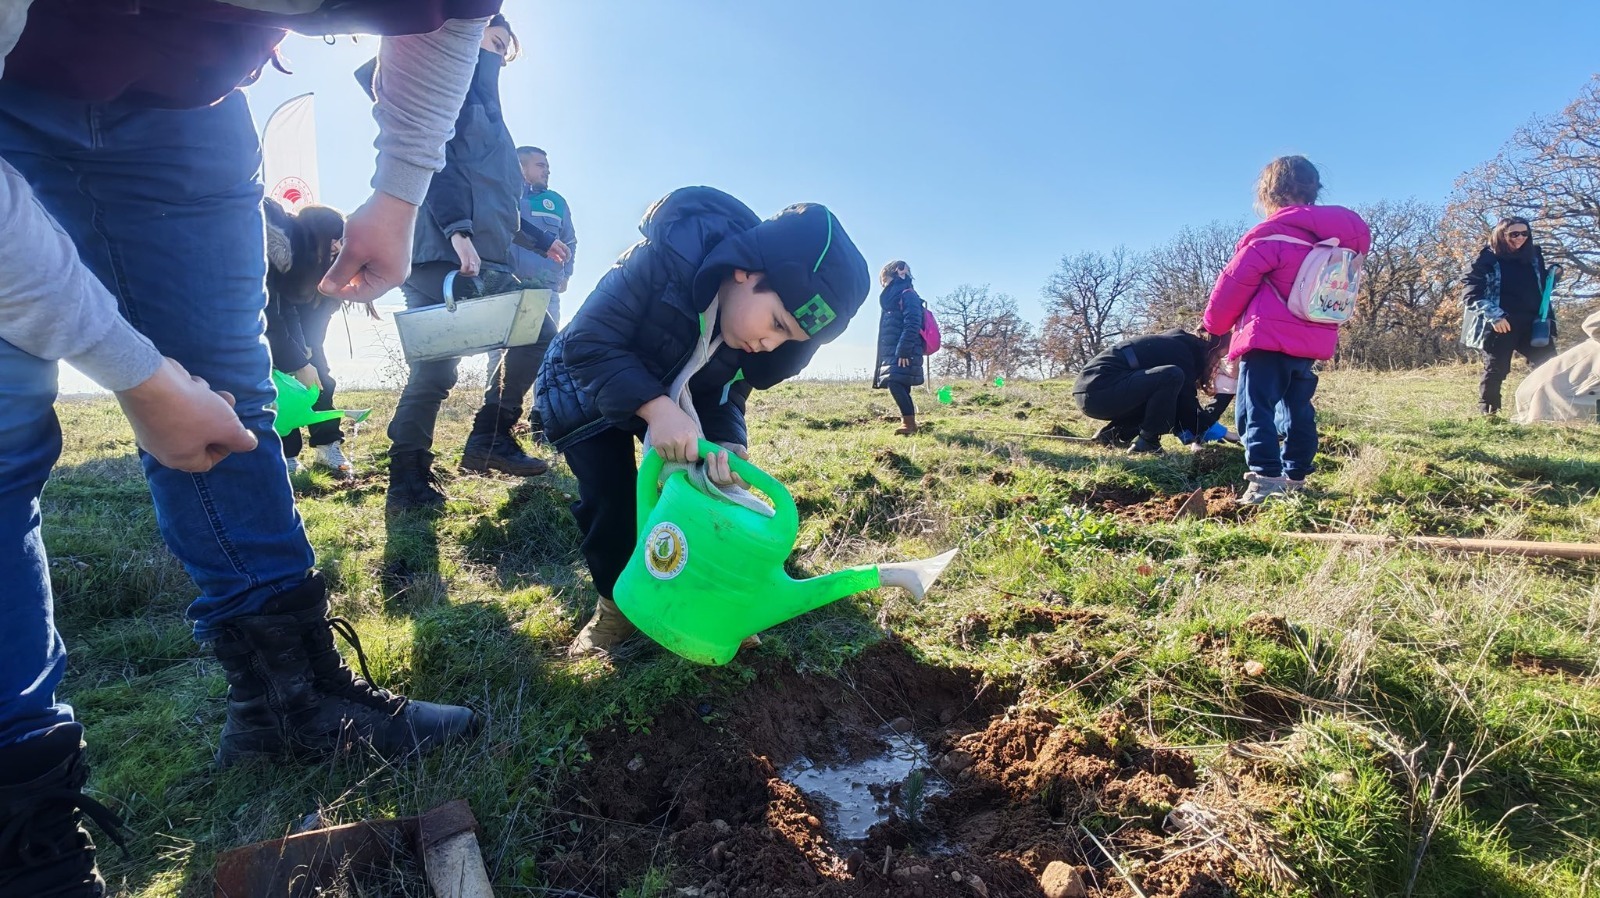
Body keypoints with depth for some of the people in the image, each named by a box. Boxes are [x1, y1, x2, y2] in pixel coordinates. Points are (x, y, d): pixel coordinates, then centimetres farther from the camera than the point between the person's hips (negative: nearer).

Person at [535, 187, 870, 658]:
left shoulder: (759, 334, -21)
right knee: (610, 497, -15)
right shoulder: (667, 257, -40)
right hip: (586, 381, -4)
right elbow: (587, 342, -35)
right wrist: (655, 407, -48)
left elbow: (723, 398, -12)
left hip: (670, 395, 5)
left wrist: (727, 446, -35)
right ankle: (616, 604, 9)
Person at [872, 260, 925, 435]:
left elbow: (912, 325, -18)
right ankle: (909, 422, 7)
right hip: (892, 352, 9)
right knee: (900, 388, 5)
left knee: (895, 384, -19)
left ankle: (909, 422, -18)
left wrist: (903, 351, -24)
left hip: (904, 352, -9)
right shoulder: (891, 298, 23)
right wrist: (884, 355, 20)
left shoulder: (908, 295, -6)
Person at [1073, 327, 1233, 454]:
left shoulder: (1177, 344, 17)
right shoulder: (1182, 353, -10)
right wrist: (1226, 393, 3)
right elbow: (1194, 424, -8)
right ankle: (1145, 443, -10)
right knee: (1172, 377, -21)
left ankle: (1113, 433, 12)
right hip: (1097, 392, -10)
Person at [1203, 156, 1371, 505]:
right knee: (1300, 409, 16)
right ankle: (1296, 476, 22)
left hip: (1268, 339, -8)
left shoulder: (1271, 235, -10)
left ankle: (1265, 479, -17)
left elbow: (1235, 281, -8)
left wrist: (1215, 323, 6)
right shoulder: (1337, 237, 13)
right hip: (1312, 342, 8)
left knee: (1256, 408, -8)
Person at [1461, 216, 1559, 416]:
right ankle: (1487, 411, 8)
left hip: (1532, 323, 6)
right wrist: (1494, 316, -21)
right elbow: (1470, 295, -12)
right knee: (1496, 370, -2)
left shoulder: (1534, 256, 12)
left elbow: (1541, 286, 25)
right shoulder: (1487, 260, -7)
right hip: (1500, 325, -6)